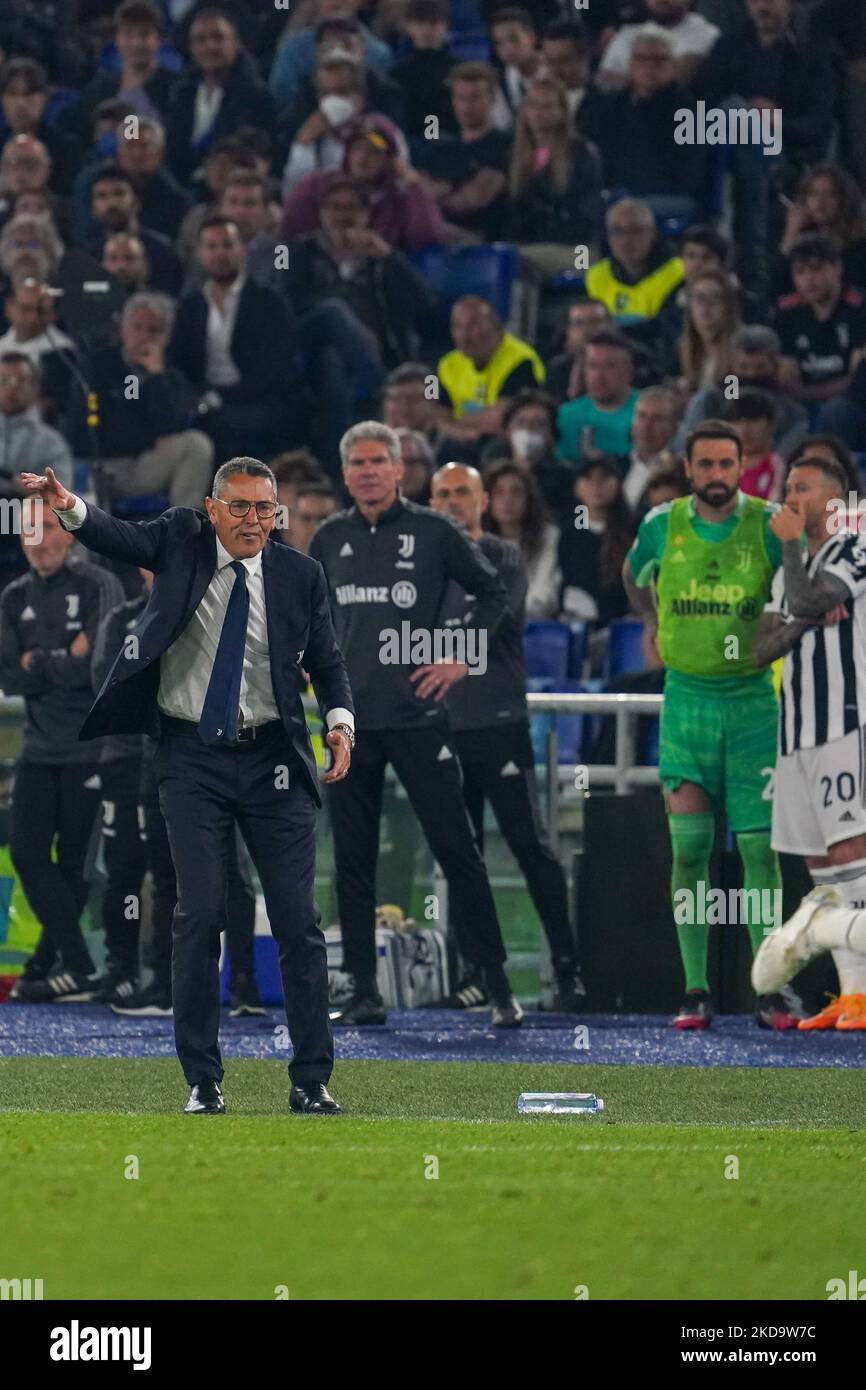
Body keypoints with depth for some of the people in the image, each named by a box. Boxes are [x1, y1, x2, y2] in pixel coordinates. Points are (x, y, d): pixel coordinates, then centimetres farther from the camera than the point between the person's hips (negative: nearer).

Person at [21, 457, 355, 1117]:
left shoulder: (299, 574, 2)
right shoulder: (182, 540, 0)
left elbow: (328, 662, 8)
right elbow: (119, 536, -14)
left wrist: (341, 722, -10)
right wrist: (70, 508, -35)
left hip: (272, 762, 1)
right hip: (192, 759, -1)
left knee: (298, 920, 0)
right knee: (199, 915, -2)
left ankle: (312, 1080, 5)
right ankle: (203, 1080, 5)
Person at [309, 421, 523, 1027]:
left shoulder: (432, 531, -1)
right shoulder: (330, 538, 9)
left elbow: (493, 592, 5)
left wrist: (462, 658, -2)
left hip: (417, 715, -4)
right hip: (350, 720, 4)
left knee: (457, 850, -6)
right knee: (352, 858, 4)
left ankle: (496, 983, -2)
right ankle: (364, 992, 10)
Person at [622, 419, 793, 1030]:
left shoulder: (770, 525, -6)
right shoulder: (662, 526, 1)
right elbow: (634, 574, 23)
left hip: (752, 699, -1)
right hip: (686, 699, 1)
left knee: (759, 847, -3)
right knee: (689, 848, -2)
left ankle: (768, 990, 1)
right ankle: (696, 991, 1)